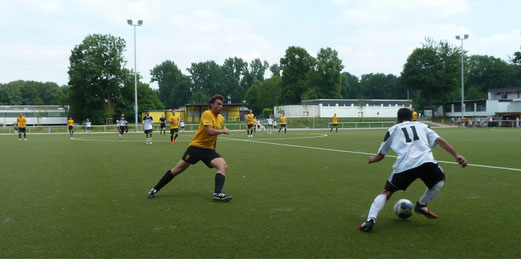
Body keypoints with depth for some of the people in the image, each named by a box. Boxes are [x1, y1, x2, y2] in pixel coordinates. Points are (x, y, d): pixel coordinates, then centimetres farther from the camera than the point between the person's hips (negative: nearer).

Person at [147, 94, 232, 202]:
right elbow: (210, 131, -26)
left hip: (209, 150, 6)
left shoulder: (221, 118, 10)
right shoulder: (206, 114, -12)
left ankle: (217, 193, -29)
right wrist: (223, 131, -12)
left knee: (224, 166, -19)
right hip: (196, 146, -6)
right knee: (178, 169, -2)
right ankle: (155, 190, 13)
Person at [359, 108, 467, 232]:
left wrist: (372, 159, 53)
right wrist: (456, 155, 5)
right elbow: (439, 140, 11)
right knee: (440, 179, 33)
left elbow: (380, 155, 31)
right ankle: (422, 205, 26)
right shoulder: (423, 126, 29)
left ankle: (370, 219, -6)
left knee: (386, 192, 15)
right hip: (426, 162, 0)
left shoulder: (393, 129, 27)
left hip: (403, 166, 0)